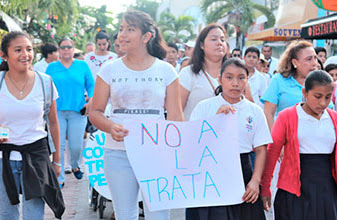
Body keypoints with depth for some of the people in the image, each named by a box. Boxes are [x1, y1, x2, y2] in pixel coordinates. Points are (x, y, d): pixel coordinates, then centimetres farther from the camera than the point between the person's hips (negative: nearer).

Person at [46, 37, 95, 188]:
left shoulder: (83, 65, 9)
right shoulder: (52, 67, 10)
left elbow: (91, 85, 9)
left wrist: (90, 101, -6)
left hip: (77, 112, 0)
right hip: (57, 111, 0)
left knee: (76, 145, 0)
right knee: (58, 145, -4)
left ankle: (75, 166, 33)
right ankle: (59, 178, 6)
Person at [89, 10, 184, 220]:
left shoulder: (166, 71, 4)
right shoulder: (110, 70, 5)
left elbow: (175, 116, 4)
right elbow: (95, 112, 6)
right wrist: (111, 127, -16)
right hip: (118, 153, 1)